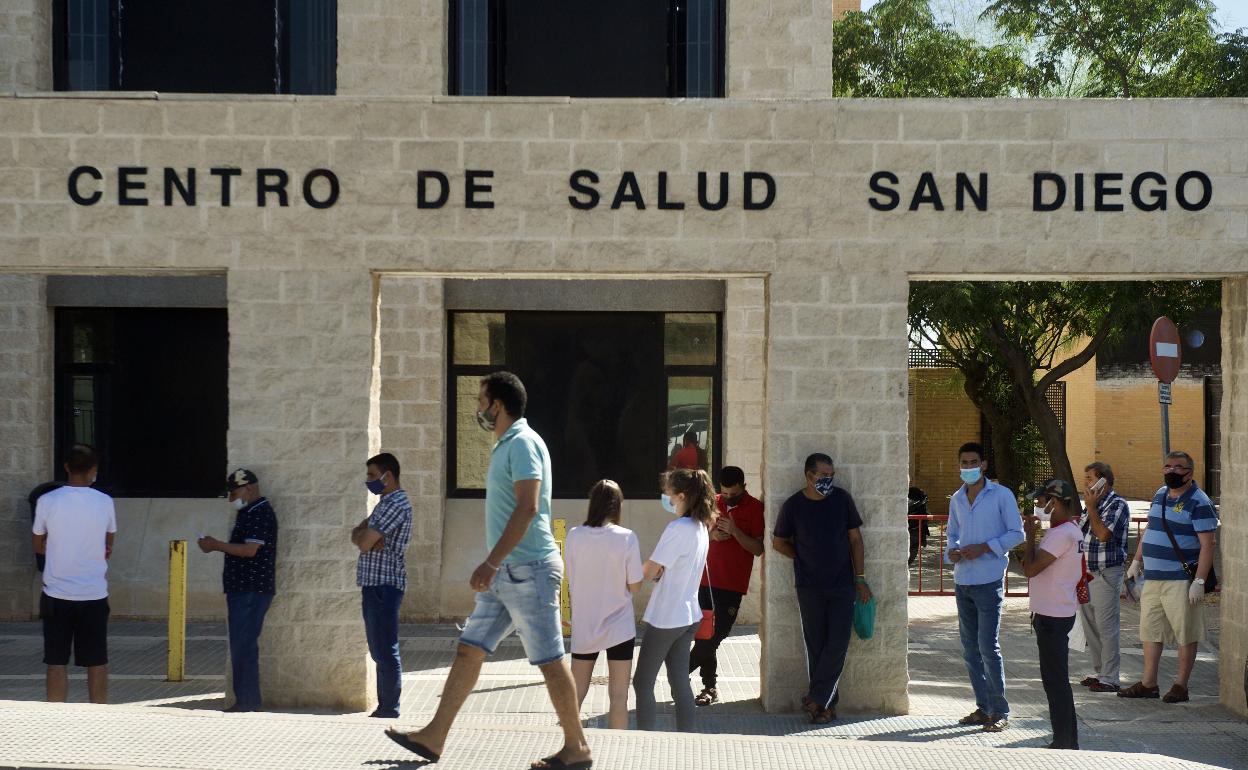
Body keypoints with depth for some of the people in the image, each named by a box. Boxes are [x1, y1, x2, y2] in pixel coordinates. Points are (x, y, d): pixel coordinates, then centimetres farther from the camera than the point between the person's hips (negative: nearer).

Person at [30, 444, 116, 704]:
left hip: (57, 595, -1)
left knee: (57, 664, 5)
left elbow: (37, 546, 7)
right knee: (97, 664, 8)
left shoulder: (47, 501, -6)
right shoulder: (105, 503, -3)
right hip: (94, 595, 1)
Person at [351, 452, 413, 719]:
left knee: (385, 650, -8)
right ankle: (385, 706, 18)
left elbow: (363, 543, -18)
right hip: (374, 584, 10)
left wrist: (364, 535, 4)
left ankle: (389, 709, -6)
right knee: (379, 650, 13)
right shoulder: (385, 503, 20)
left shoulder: (396, 504, -13)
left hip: (384, 585, -10)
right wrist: (368, 537, -7)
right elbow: (357, 535, 14)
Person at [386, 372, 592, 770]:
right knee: (468, 650, 9)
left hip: (529, 569, -10)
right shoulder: (506, 446, 17)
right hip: (507, 572, 10)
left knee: (550, 660, -4)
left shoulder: (523, 443, -13)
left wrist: (491, 561, -25)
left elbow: (527, 508, -23)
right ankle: (433, 737, 12)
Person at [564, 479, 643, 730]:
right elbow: (635, 586, -9)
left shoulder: (574, 536, -6)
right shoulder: (626, 538, -12)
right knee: (618, 697, 4)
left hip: (583, 627, 3)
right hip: (619, 627, -2)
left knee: (576, 693, 14)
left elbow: (570, 580, 2)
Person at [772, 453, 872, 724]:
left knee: (838, 644, -8)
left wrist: (860, 577, 4)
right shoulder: (793, 506, -3)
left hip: (842, 585, 1)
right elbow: (779, 543, 9)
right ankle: (827, 702, 10)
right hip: (809, 587, -1)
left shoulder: (842, 499, 1)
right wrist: (805, 559, 2)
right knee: (816, 646, 2)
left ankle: (816, 700, -3)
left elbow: (855, 538, 7)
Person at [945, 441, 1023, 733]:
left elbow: (1016, 533, -6)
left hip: (989, 580, -6)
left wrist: (984, 548, -16)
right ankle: (983, 706, 17)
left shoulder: (1001, 495, -5)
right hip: (963, 580, 6)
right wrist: (952, 550, -1)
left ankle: (1000, 712, -3)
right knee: (970, 648, 9)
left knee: (988, 646, -10)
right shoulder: (957, 499, 12)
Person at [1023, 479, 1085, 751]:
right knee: (1058, 680, 16)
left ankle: (1063, 741, 0)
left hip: (1053, 616, -10)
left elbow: (1031, 569, -22)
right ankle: (1068, 740, 22)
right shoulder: (1072, 530, 13)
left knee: (1055, 680, -4)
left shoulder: (1061, 534, -20)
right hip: (1059, 613, 10)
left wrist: (1030, 535, -12)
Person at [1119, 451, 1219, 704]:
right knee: (1150, 631, 9)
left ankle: (1181, 685, 8)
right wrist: (1136, 562, 20)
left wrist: (1199, 581, -20)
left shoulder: (1199, 503, -10)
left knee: (1186, 635, 0)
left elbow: (1207, 545, -14)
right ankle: (1148, 684, 16)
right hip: (1153, 579, 8)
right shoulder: (1160, 495, 14)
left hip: (1181, 581, -8)